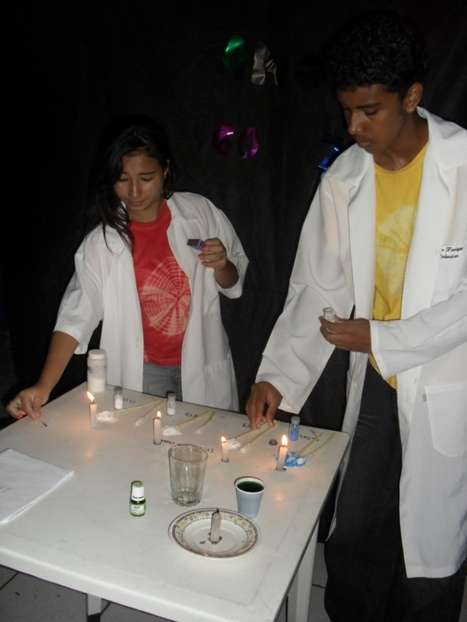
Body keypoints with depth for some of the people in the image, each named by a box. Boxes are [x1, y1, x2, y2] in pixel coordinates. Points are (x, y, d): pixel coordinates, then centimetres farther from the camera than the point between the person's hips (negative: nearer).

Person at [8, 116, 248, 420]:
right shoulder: (101, 242, -10)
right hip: (141, 372, -1)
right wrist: (44, 387, -24)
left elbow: (233, 285, 4)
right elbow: (76, 314, -14)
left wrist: (221, 266, -19)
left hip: (202, 364, 1)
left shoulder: (201, 213, -7)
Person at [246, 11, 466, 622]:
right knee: (352, 539, 15)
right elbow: (316, 289, 0)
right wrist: (279, 375, -9)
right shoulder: (342, 180, -1)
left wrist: (380, 338, -17)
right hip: (376, 387, 4)